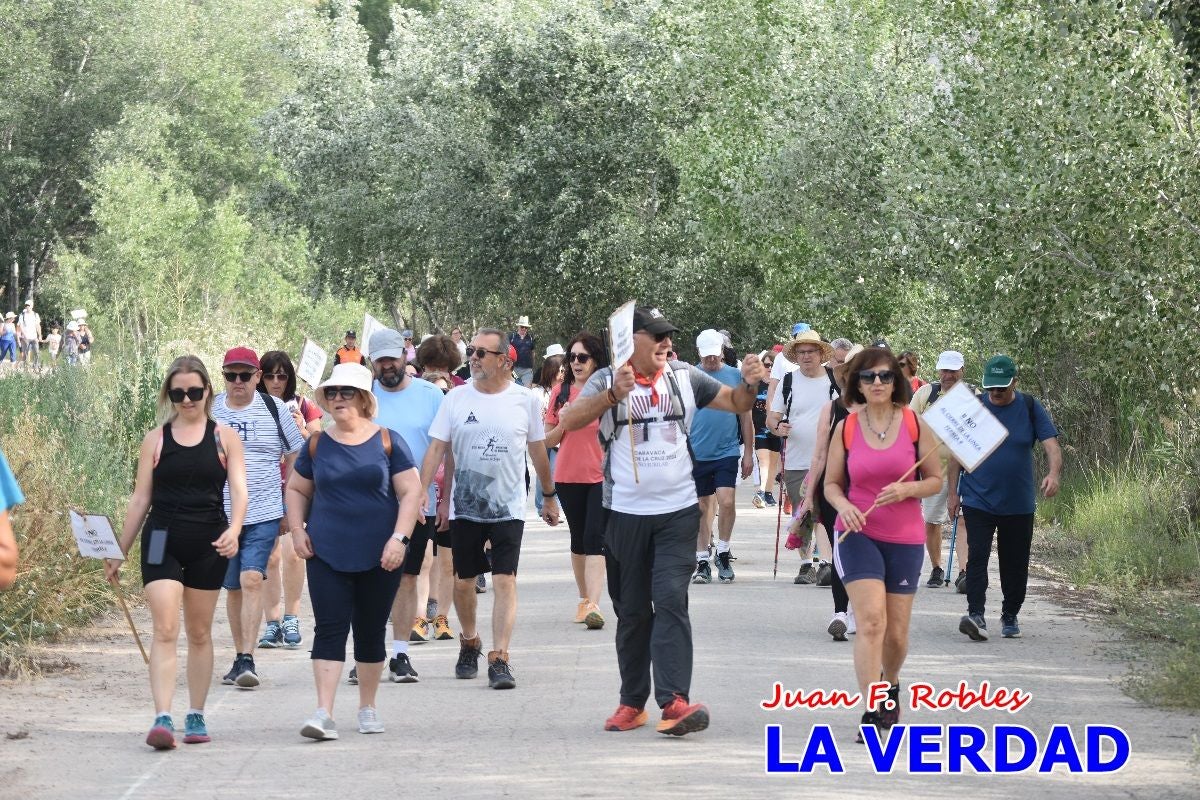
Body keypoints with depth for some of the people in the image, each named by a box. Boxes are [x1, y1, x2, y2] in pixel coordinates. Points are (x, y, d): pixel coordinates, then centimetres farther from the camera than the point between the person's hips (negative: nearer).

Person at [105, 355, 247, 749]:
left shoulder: (225, 437, 5)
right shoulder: (155, 440, 6)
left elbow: (238, 489, -4)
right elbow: (140, 498, 9)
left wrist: (233, 530, -23)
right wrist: (119, 551, 8)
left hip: (209, 543, 1)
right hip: (162, 539, -1)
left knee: (199, 632, 10)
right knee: (164, 630, -11)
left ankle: (196, 717, 20)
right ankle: (162, 719, -19)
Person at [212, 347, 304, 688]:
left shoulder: (275, 409, 2)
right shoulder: (209, 410, 4)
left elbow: (296, 455, 12)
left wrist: (290, 504, 10)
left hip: (264, 514, -2)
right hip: (220, 515, 2)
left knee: (252, 580, -16)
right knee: (233, 587, 9)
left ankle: (247, 659, -19)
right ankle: (240, 657, 19)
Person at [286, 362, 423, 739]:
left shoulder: (387, 441, -1)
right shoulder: (317, 445, 6)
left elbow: (410, 491, -2)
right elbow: (296, 489, 19)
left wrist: (399, 537, -13)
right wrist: (297, 529, 3)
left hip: (379, 558, -1)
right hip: (327, 555, 1)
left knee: (371, 633, 8)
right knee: (330, 630, -9)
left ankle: (367, 708, 24)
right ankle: (324, 714, -14)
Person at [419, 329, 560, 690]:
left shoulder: (525, 400, -2)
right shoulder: (456, 399, -1)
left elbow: (538, 451, 10)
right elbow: (436, 448, -1)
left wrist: (549, 497, 16)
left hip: (508, 507, -2)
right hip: (464, 507, 2)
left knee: (504, 581, -11)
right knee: (463, 582, 11)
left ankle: (499, 659, -12)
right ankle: (469, 642, 35)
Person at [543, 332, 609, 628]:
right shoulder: (561, 392, 6)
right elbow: (547, 441, 9)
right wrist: (562, 424, -9)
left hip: (601, 476, -4)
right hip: (568, 477, 4)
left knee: (594, 539, -13)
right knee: (578, 539, 14)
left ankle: (593, 606, -20)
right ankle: (584, 599, 25)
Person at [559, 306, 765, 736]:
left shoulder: (684, 377, 5)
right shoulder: (607, 380, -3)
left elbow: (735, 403, 8)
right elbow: (570, 421, -18)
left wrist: (750, 384, -15)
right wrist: (613, 395, -33)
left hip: (678, 511, 0)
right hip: (625, 512, 0)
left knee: (671, 602, -12)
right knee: (632, 610, 8)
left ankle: (675, 700, -20)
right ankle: (632, 702, 17)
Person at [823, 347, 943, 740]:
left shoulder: (915, 424, -1)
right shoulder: (845, 428, 0)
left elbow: (936, 480, 4)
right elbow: (831, 483, 8)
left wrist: (906, 490, -16)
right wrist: (843, 505, -14)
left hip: (905, 538, 1)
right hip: (857, 535, -1)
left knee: (896, 633, 10)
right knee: (871, 620, -18)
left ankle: (890, 685, 41)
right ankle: (872, 713, -18)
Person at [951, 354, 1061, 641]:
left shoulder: (1030, 408, 1)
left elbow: (1051, 445, -6)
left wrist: (1053, 473, -26)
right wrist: (953, 492, 2)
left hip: (1019, 504, 1)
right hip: (978, 500, -1)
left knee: (1015, 564, 9)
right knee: (977, 557, -15)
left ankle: (1010, 617, 24)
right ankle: (976, 615, -22)